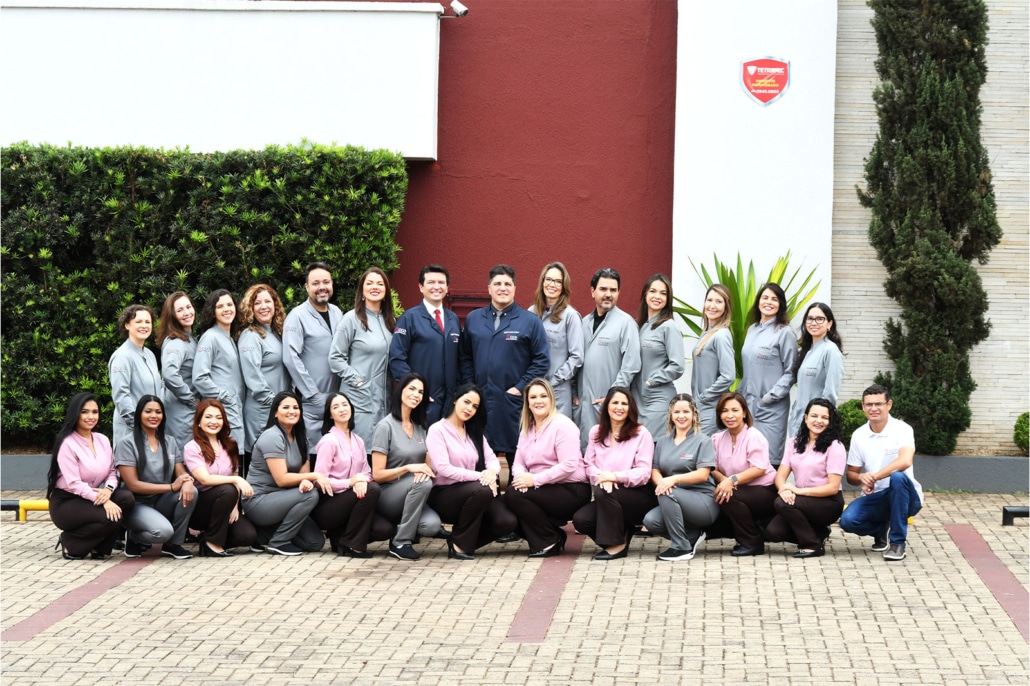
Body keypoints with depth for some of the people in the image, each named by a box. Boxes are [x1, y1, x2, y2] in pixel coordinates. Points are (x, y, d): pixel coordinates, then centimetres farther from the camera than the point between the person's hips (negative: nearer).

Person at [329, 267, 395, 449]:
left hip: (384, 398, 6)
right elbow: (335, 358, -7)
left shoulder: (389, 321, 12)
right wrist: (357, 380, -11)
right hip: (360, 397, -6)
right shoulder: (352, 319, -5)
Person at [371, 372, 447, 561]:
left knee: (431, 524, -28)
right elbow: (377, 474, -12)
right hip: (386, 497, -5)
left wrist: (426, 470, -11)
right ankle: (400, 543, -22)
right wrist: (408, 468, -24)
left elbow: (428, 464, 13)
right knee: (422, 483, -35)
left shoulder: (420, 427, 10)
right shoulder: (386, 426, -10)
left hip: (411, 496, 5)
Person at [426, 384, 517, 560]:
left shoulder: (475, 432, 17)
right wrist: (479, 476, -23)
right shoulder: (438, 430, -5)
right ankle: (459, 544, -18)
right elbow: (443, 468, -18)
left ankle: (465, 541, 4)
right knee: (483, 490, -36)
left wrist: (492, 472, -20)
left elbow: (492, 459, 5)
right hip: (443, 495, -6)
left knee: (507, 522, -20)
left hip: (470, 494, 6)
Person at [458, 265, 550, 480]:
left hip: (514, 402, -3)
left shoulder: (530, 321, 0)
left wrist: (520, 388, -8)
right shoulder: (473, 319, 9)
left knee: (516, 454, 2)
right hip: (480, 401, 3)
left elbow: (542, 360, -2)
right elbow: (465, 357, 12)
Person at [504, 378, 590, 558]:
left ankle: (549, 542, -9)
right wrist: (521, 476, -16)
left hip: (571, 491, -8)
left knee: (514, 495, -23)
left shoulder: (563, 425, -11)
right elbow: (519, 462, 8)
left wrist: (535, 479, -23)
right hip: (545, 490, 8)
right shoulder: (527, 429, 14)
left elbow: (569, 465, -21)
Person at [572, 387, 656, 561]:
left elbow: (644, 472, -12)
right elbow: (589, 465, 5)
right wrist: (601, 477, -18)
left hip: (639, 496, -4)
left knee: (602, 492, -33)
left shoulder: (641, 434, -5)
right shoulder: (596, 432, 10)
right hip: (608, 497, 5)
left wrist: (615, 476, -27)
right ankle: (622, 531, 3)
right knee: (580, 519, -22)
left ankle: (617, 545, -19)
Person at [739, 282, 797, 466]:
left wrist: (771, 396, -13)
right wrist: (740, 393, 14)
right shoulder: (752, 330, 15)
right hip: (748, 404, 6)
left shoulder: (785, 332, -5)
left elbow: (790, 372, -7)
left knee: (769, 458, -8)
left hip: (771, 408, -6)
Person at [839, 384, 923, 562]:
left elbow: (905, 461, -30)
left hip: (903, 497, -4)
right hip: (874, 499, 4)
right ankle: (880, 529, 13)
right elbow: (851, 475, 6)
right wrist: (861, 478, -18)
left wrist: (874, 477, -30)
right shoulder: (859, 435, 3)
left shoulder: (901, 429, -11)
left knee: (898, 477, -37)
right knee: (847, 520, -25)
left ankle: (898, 542, -22)